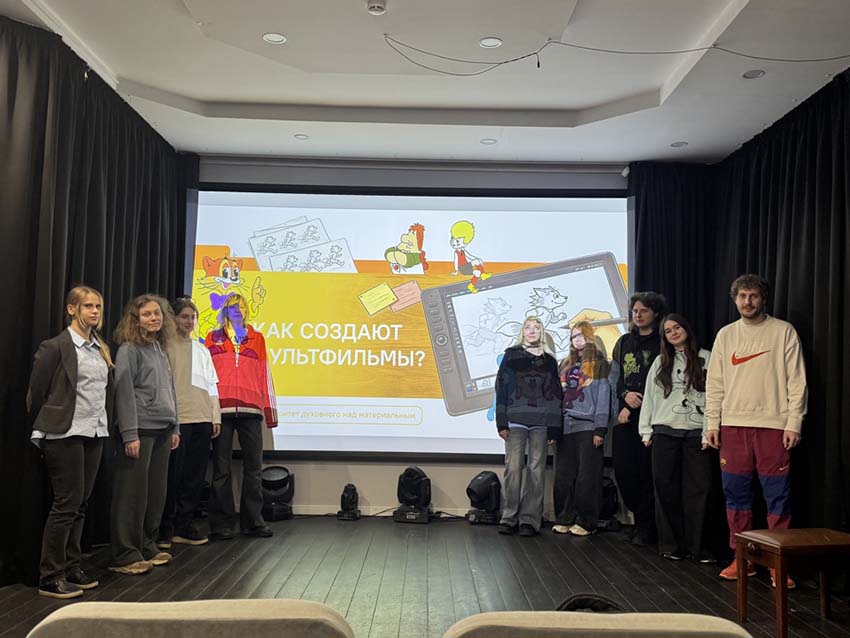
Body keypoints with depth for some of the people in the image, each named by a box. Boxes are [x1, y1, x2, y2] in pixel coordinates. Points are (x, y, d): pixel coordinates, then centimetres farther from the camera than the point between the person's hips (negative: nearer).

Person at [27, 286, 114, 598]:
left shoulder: (102, 349, 13)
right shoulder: (55, 347, -7)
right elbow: (36, 392, -5)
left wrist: (105, 425, 10)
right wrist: (41, 430, 2)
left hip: (94, 434, 6)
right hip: (66, 434, -6)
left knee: (81, 503, 10)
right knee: (67, 503, -4)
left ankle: (71, 567, 21)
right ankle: (50, 577, 6)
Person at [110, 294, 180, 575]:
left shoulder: (161, 349, 15)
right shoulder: (129, 350, -7)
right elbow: (124, 392, -13)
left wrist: (175, 428, 17)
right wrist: (130, 434, -17)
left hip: (163, 431, 7)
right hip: (140, 430, -7)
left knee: (157, 491, 11)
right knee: (133, 493, -2)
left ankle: (148, 546, 22)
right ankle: (126, 555, 5)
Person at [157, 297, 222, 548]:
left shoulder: (202, 351, 18)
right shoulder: (166, 347, 2)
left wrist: (216, 417, 11)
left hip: (202, 420, 5)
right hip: (177, 419, -5)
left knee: (195, 475, 6)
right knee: (173, 474, -3)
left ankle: (184, 526, 15)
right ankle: (165, 528, 7)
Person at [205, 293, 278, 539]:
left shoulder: (257, 338, 15)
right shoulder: (213, 338, 13)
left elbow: (264, 375, 12)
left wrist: (270, 411, 7)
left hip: (250, 410, 1)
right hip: (221, 410, -1)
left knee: (253, 467, 3)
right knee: (221, 468, 2)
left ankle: (253, 521, 12)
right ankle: (222, 523, 10)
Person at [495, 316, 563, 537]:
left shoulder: (549, 360, 14)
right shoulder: (511, 356, 10)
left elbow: (555, 393, 10)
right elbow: (501, 388, 4)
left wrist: (554, 428, 2)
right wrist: (502, 423, -5)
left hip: (540, 422, 1)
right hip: (516, 420, -1)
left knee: (536, 469, -1)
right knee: (513, 467, -4)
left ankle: (530, 519, 4)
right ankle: (509, 517, 4)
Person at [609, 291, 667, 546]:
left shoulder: (662, 343, -1)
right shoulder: (623, 342, 17)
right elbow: (614, 377, 18)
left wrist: (634, 408, -9)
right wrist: (625, 394, -3)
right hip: (624, 418, 5)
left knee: (646, 471, -5)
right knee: (623, 470, 4)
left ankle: (646, 527, 7)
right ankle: (639, 518, 21)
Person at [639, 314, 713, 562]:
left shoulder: (705, 358, 4)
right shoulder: (660, 362, 14)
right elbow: (649, 397, 13)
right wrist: (646, 430, 6)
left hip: (696, 433, -3)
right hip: (664, 433, 3)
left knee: (698, 489, -4)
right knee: (666, 487, 2)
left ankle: (696, 546, 3)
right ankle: (679, 543, 13)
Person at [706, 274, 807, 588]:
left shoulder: (784, 332, 2)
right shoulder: (726, 335, 11)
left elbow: (797, 382, -1)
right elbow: (714, 383, 11)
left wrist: (793, 423, -8)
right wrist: (712, 423, 5)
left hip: (773, 425, -3)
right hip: (733, 425, 3)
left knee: (778, 495, -1)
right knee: (736, 493, 6)